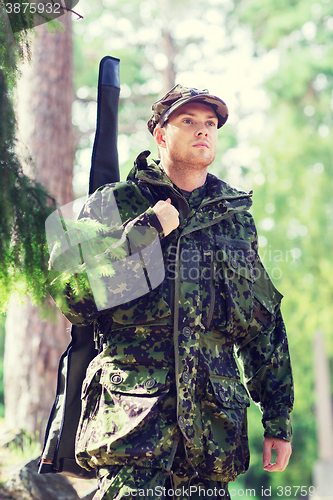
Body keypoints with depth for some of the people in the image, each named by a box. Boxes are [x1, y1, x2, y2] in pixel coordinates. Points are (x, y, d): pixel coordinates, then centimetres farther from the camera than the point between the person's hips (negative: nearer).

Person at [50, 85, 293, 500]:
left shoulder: (237, 218, 16)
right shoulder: (113, 204, 5)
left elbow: (265, 325, 18)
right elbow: (74, 301, -6)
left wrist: (278, 418, 14)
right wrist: (147, 231, -10)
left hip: (215, 417, 4)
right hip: (133, 410, -3)